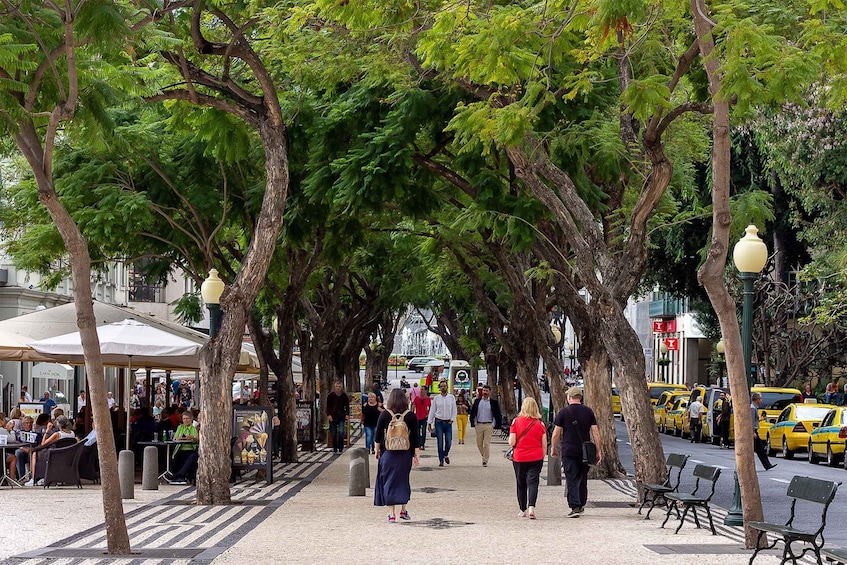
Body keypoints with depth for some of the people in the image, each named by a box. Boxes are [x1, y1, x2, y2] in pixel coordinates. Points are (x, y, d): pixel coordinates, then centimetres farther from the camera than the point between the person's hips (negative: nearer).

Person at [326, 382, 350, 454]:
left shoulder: (344, 395, 4)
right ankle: (334, 449, 13)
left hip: (341, 416, 0)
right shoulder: (330, 395, 0)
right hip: (332, 416, 0)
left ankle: (340, 448, -5)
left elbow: (347, 405, 12)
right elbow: (328, 406, 2)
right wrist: (328, 415, -8)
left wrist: (347, 414, 0)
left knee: (341, 432, -13)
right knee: (333, 433, 3)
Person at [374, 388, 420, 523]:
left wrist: (377, 450, 14)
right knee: (403, 480, 17)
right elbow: (415, 437, -2)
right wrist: (416, 454, 4)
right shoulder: (411, 416, -3)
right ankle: (403, 510, 22)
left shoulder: (384, 415, -5)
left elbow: (378, 435, 1)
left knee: (389, 481, 4)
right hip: (405, 453, 1)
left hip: (388, 453, -1)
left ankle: (391, 514, 0)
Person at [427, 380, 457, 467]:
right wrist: (429, 423, 3)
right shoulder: (436, 398, 3)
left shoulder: (452, 397, 4)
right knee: (440, 443, -3)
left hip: (448, 422, 0)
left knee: (449, 441, -4)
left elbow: (454, 410, 7)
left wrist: (452, 419, -5)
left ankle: (446, 455, 25)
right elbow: (432, 411, 6)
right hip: (439, 422, 0)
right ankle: (441, 460, 4)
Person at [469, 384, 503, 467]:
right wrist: (474, 423, 4)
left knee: (487, 444, -8)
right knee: (479, 444, 7)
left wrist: (493, 425, -3)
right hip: (479, 425, 3)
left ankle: (485, 460, -3)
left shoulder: (494, 402, 1)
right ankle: (484, 456, 27)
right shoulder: (477, 401, 8)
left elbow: (497, 415, 3)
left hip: (489, 425, -3)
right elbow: (473, 413, 12)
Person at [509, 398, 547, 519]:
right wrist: (542, 458, 14)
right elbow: (544, 445, 1)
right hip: (536, 458, 0)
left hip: (519, 458, 0)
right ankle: (531, 507, -21)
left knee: (521, 484, 12)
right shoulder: (540, 423, -2)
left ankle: (523, 510, 20)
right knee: (533, 482, -2)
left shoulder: (516, 422, -6)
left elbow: (511, 442, -8)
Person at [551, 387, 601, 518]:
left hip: (568, 451, -3)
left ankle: (575, 507, -11)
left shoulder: (563, 412, -4)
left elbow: (556, 434, -3)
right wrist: (598, 451, 7)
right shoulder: (588, 412, 3)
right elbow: (595, 433, 1)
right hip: (585, 451, 3)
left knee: (571, 479, -3)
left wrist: (553, 448, 11)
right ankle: (581, 505, 26)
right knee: (582, 478, 17)